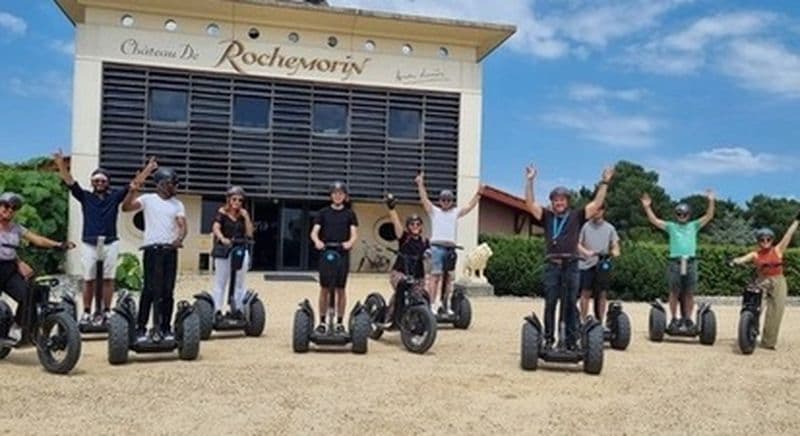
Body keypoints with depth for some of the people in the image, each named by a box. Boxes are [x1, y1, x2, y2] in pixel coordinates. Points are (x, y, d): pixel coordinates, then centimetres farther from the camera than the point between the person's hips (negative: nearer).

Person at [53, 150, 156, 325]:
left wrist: (147, 170, -8)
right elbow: (70, 182, -6)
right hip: (89, 243, 0)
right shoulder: (85, 197, 5)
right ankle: (86, 312, 14)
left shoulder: (115, 196, 6)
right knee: (88, 279, 6)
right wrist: (61, 165, -20)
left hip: (110, 243, 0)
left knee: (108, 279, 2)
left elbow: (134, 184, 1)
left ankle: (106, 312, 8)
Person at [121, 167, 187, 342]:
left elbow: (182, 225, -1)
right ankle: (140, 328, 2)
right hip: (152, 249, -4)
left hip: (170, 250, 4)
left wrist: (180, 238, -21)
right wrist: (132, 191, -25)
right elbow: (126, 208, -9)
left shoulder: (178, 204, 12)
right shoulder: (148, 199, 2)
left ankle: (165, 328, 13)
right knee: (150, 289, -5)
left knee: (168, 291, 5)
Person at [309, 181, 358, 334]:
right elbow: (314, 232, 0)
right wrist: (317, 241, -23)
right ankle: (322, 322, 10)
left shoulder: (349, 214, 8)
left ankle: (340, 322, 11)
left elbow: (354, 233, -2)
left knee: (340, 289, 3)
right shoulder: (323, 213, 8)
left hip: (343, 254, 0)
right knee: (324, 289, 2)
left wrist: (350, 242, -24)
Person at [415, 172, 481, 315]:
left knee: (449, 278, 3)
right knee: (435, 276, -11)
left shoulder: (455, 213, 19)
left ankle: (446, 305, 10)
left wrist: (478, 194, 13)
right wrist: (420, 184, -7)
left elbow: (470, 206, 17)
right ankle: (432, 305, -13)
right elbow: (424, 200, 1)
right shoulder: (434, 211, 10)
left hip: (451, 248, 4)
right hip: (437, 247, -4)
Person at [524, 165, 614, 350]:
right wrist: (529, 181, -1)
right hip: (552, 265, 0)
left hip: (571, 265, 0)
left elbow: (597, 203, 8)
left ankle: (571, 340, 6)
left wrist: (604, 182, 4)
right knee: (550, 304, 2)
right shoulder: (547, 216, 12)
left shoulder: (576, 216, 11)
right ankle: (549, 339, 8)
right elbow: (530, 203, 5)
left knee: (570, 304, 2)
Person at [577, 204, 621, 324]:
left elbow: (615, 245, 11)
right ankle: (583, 321, 2)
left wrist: (615, 251, -12)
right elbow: (578, 244, 3)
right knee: (586, 293, -3)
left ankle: (600, 322, 10)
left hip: (603, 265, 2)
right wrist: (586, 252, -16)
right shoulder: (585, 226, 4)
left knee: (602, 294, 3)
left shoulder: (609, 228, 10)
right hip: (587, 264, -2)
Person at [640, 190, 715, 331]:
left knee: (689, 293, 3)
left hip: (690, 262, 1)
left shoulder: (694, 226, 17)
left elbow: (709, 216, 10)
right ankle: (674, 319, 5)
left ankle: (688, 318, 9)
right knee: (674, 292, 0)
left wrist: (711, 201, 0)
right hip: (675, 262, -1)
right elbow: (654, 220, 6)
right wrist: (647, 207, -3)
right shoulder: (671, 226, 13)